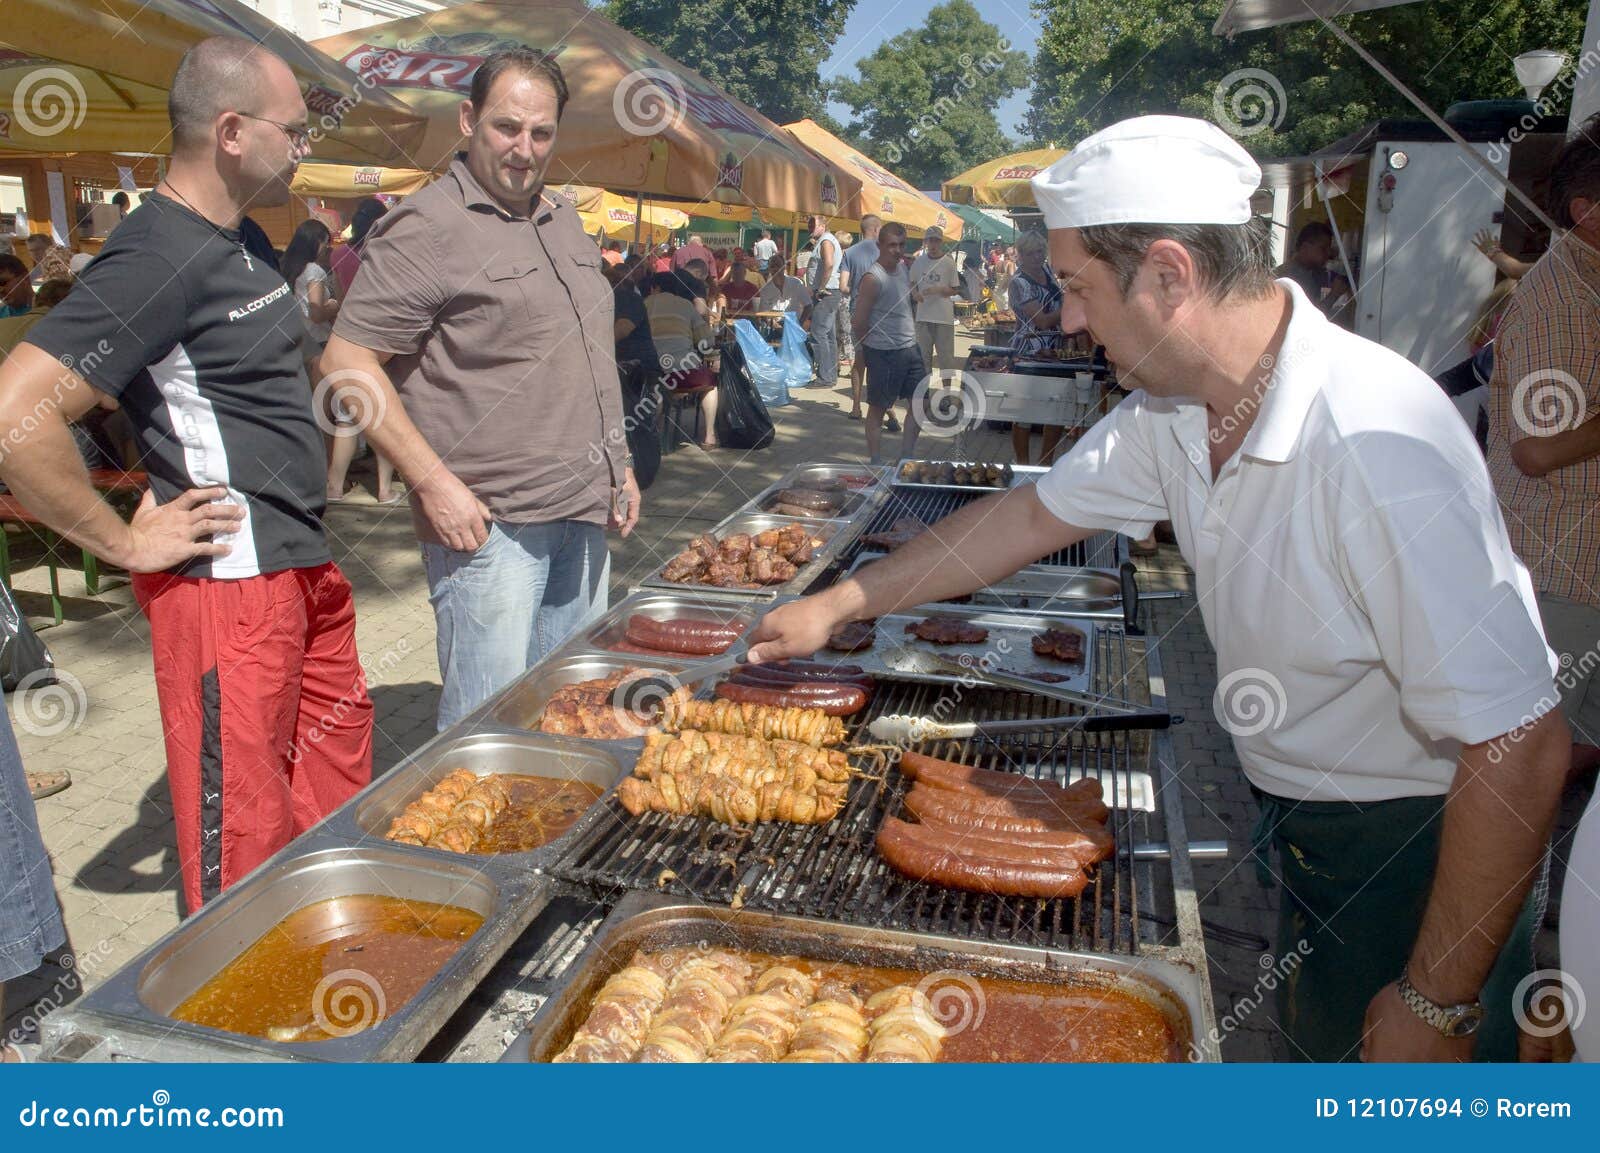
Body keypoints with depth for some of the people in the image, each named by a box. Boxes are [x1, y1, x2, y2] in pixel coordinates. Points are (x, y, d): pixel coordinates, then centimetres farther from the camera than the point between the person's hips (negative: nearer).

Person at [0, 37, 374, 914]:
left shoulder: (231, 244, 13)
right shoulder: (158, 258, -17)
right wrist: (126, 542, -17)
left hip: (300, 570, 10)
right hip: (228, 583, -10)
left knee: (336, 800, 20)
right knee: (243, 836, 2)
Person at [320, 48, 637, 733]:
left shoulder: (564, 221, 16)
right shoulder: (426, 226, -9)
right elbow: (347, 362, -13)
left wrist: (619, 465, 19)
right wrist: (434, 483, -18)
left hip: (585, 516, 8)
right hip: (489, 522, -7)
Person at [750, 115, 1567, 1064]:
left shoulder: (1375, 444, -35)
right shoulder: (1169, 410, -8)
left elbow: (1524, 748, -31)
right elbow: (1036, 515, 5)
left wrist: (1437, 1004, -22)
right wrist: (837, 605, 6)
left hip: (1421, 845, -6)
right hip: (1302, 822, 7)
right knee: (1312, 1038, 25)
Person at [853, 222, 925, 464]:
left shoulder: (903, 267, 7)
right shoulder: (873, 278, -18)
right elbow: (859, 321, -17)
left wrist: (911, 332, 13)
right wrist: (867, 349, -4)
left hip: (909, 347, 8)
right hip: (884, 353, -8)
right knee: (878, 407, 3)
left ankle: (906, 456, 20)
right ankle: (875, 461, 13)